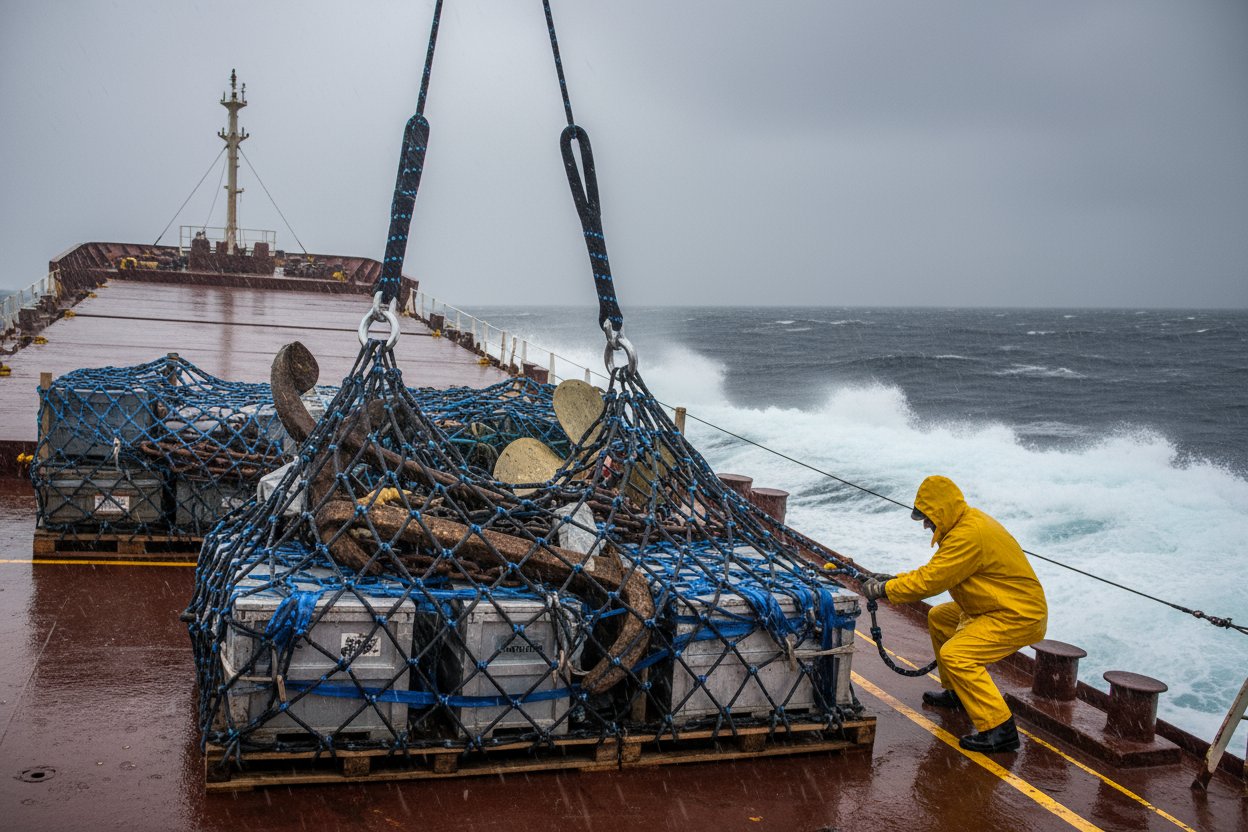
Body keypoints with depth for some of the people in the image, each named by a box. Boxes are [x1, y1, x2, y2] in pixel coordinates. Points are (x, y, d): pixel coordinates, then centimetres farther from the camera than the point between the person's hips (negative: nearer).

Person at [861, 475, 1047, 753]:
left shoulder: (969, 535, -26)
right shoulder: (966, 522, 8)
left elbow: (930, 581, -25)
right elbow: (935, 569, 15)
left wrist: (883, 589, -15)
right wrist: (894, 579, 6)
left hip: (1019, 616, -11)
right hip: (1000, 607, 11)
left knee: (955, 655, -22)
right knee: (938, 618, 20)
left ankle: (1000, 731, -17)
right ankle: (956, 693, 31)